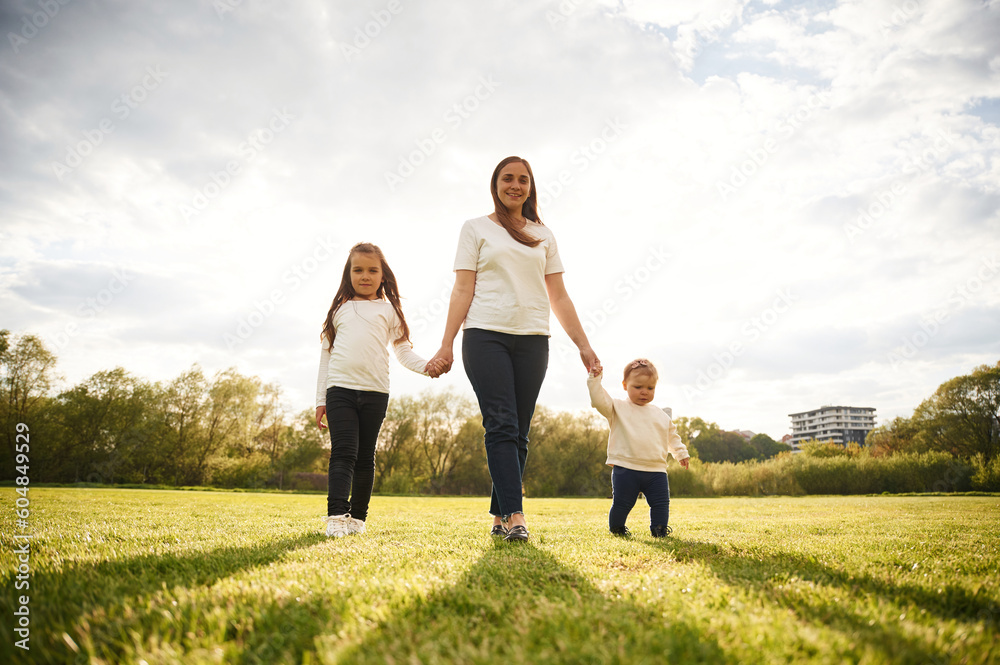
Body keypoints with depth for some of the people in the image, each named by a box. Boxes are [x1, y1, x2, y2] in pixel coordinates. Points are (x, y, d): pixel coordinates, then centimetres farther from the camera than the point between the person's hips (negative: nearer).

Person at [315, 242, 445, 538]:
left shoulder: (389, 310, 12)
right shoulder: (340, 309, 14)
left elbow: (403, 350, 9)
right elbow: (326, 353, 14)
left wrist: (425, 365, -13)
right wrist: (320, 400, 11)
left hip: (374, 391, 0)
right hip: (339, 388, 0)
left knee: (365, 457, 6)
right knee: (343, 452, -12)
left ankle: (358, 517, 16)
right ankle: (336, 516, -16)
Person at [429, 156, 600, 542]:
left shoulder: (543, 235, 19)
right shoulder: (477, 229, 11)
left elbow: (559, 297, 17)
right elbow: (462, 290, 4)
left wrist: (584, 346, 10)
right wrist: (446, 344, -7)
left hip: (532, 340, 3)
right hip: (486, 336, -3)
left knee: (518, 432, 1)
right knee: (501, 425, -14)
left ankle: (500, 517, 9)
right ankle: (515, 515, -17)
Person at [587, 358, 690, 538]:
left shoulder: (661, 415, 16)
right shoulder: (618, 408, 2)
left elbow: (672, 436, 27)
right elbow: (599, 399, -11)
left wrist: (681, 453, 23)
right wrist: (595, 377, -19)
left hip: (656, 470, 4)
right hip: (626, 469, -3)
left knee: (661, 502, 3)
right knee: (622, 503, 2)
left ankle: (659, 530, 19)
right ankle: (616, 529, 23)